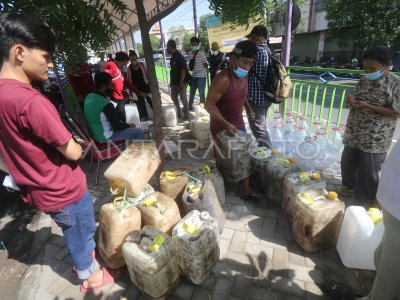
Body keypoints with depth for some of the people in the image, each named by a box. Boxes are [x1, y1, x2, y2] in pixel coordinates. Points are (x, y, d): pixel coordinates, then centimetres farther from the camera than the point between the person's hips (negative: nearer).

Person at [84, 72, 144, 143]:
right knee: (139, 132, -5)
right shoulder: (106, 104, -25)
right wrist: (129, 126, 0)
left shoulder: (88, 97, 1)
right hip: (105, 138, -9)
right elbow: (117, 126, -20)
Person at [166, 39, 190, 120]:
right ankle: (178, 113, 29)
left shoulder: (179, 57, -16)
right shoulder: (172, 57, 10)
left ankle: (186, 116, 11)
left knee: (183, 99, 0)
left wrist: (181, 82, -24)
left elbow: (183, 70, -21)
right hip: (174, 82, 9)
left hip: (181, 83, -9)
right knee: (174, 98, 16)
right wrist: (171, 81, 17)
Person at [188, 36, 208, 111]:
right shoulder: (191, 54, 8)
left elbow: (206, 65, -10)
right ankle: (189, 106, 32)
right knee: (192, 92, 17)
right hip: (193, 76, 7)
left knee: (201, 93, 0)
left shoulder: (201, 54, -12)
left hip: (201, 76, -7)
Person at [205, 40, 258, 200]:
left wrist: (248, 107, 5)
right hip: (221, 127, -7)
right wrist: (226, 124, -30)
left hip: (238, 124, 7)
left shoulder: (244, 77, 1)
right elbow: (209, 104, -25)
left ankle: (246, 191, 25)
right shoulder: (223, 79, -25)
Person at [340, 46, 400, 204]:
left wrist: (366, 106, -23)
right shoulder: (363, 80, 6)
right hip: (354, 132, 6)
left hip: (375, 137, -5)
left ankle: (370, 200, 26)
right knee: (347, 161, 16)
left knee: (369, 170, 4)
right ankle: (351, 185, 41)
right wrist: (351, 101, -8)